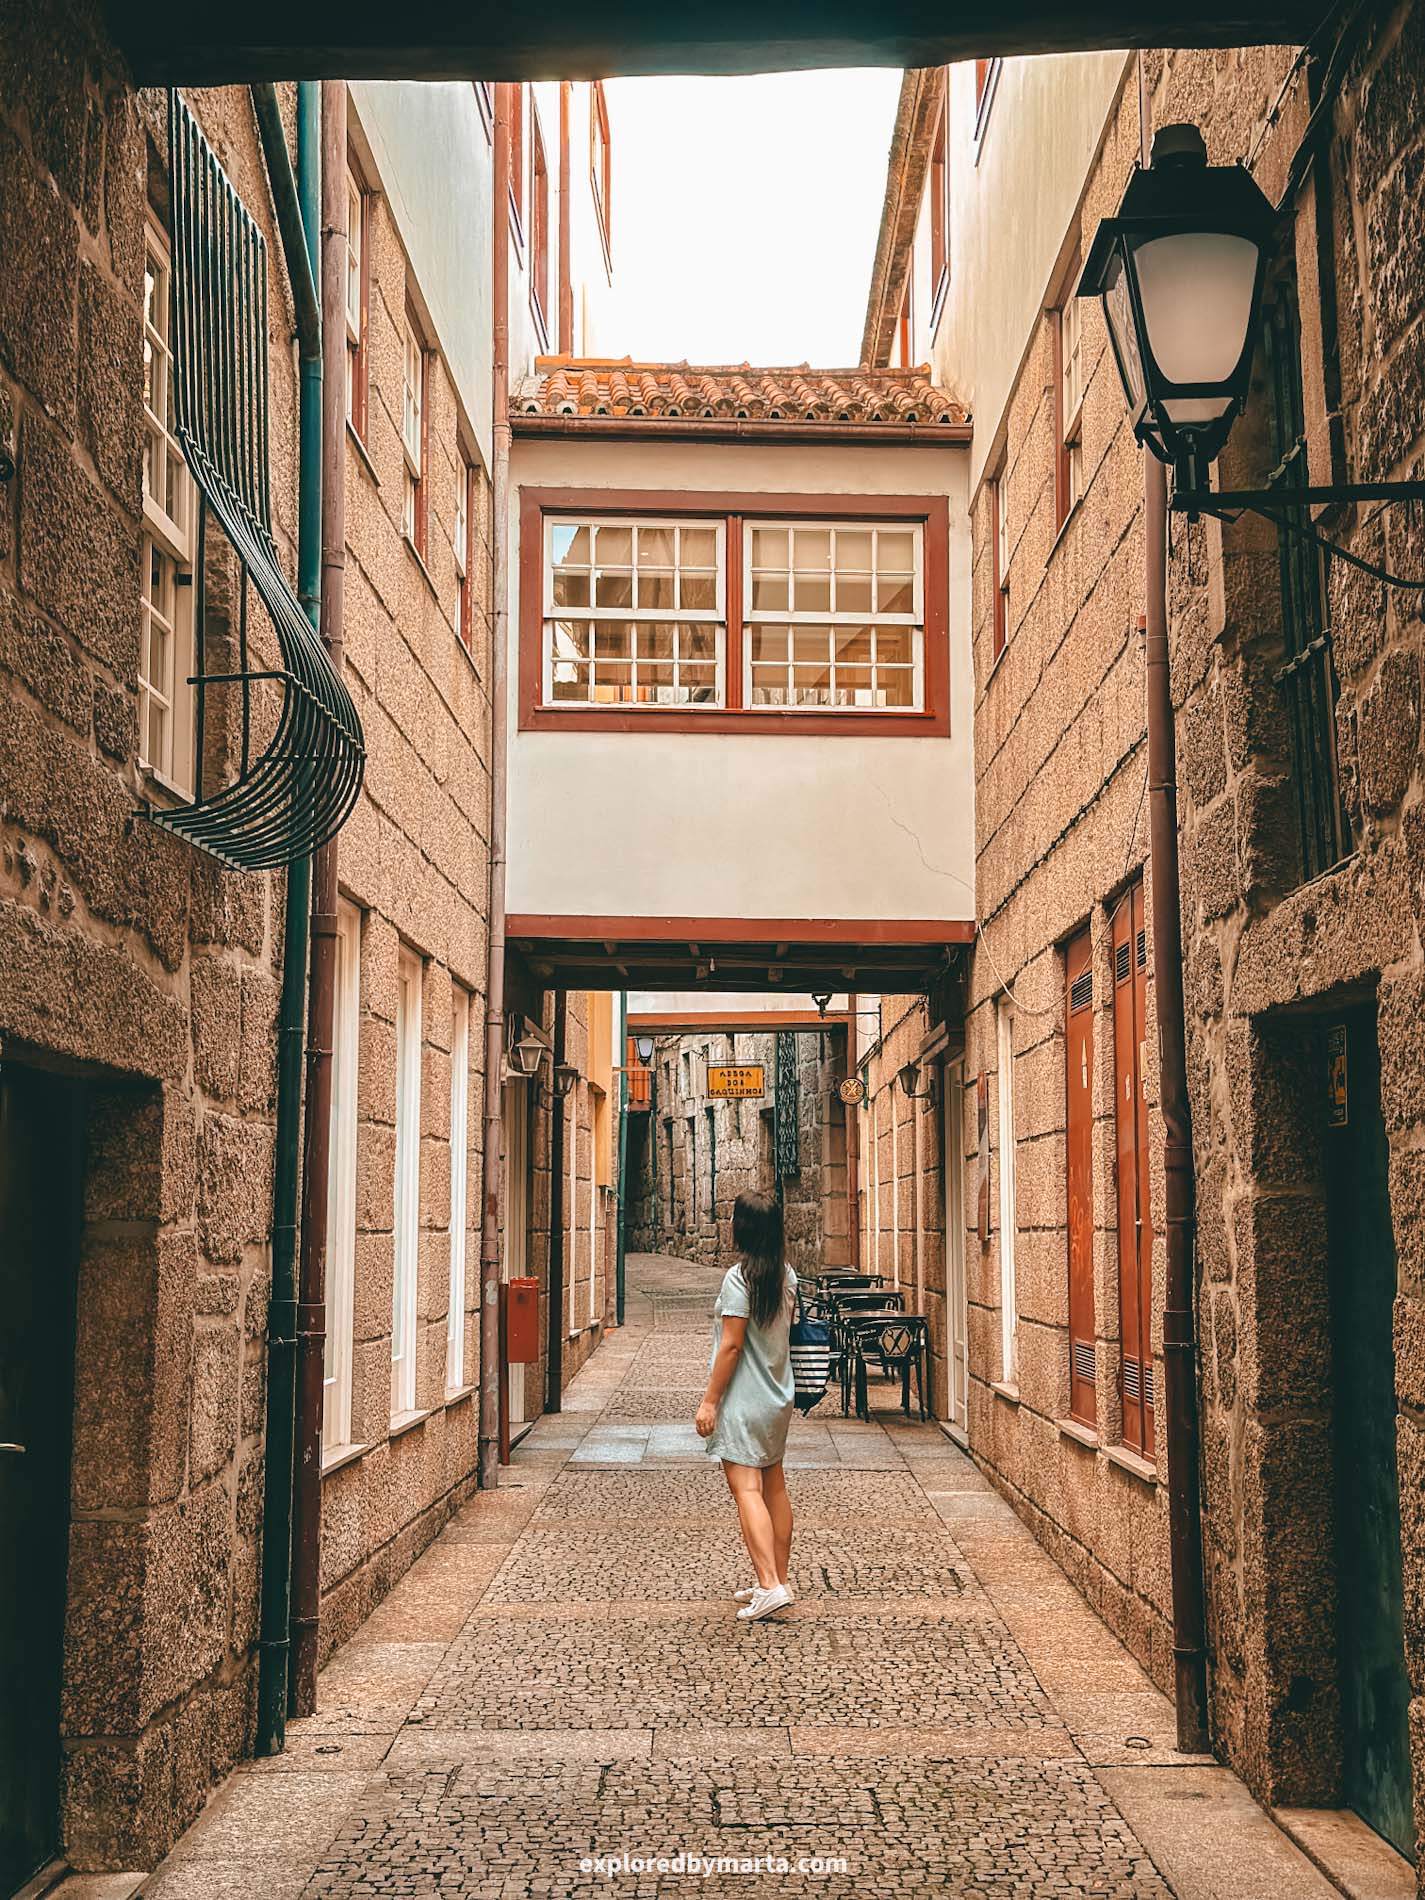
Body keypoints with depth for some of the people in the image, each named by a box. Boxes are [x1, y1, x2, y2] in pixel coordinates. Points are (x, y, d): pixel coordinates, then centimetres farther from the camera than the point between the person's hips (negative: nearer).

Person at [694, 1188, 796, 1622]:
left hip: (744, 1398, -8)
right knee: (773, 1485, 14)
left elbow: (732, 1344, -19)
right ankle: (780, 1581, 21)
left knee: (746, 1488, -8)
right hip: (779, 1395, 9)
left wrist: (710, 1400, -14)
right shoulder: (785, 1275, 6)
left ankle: (769, 1586, -15)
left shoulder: (739, 1277, -18)